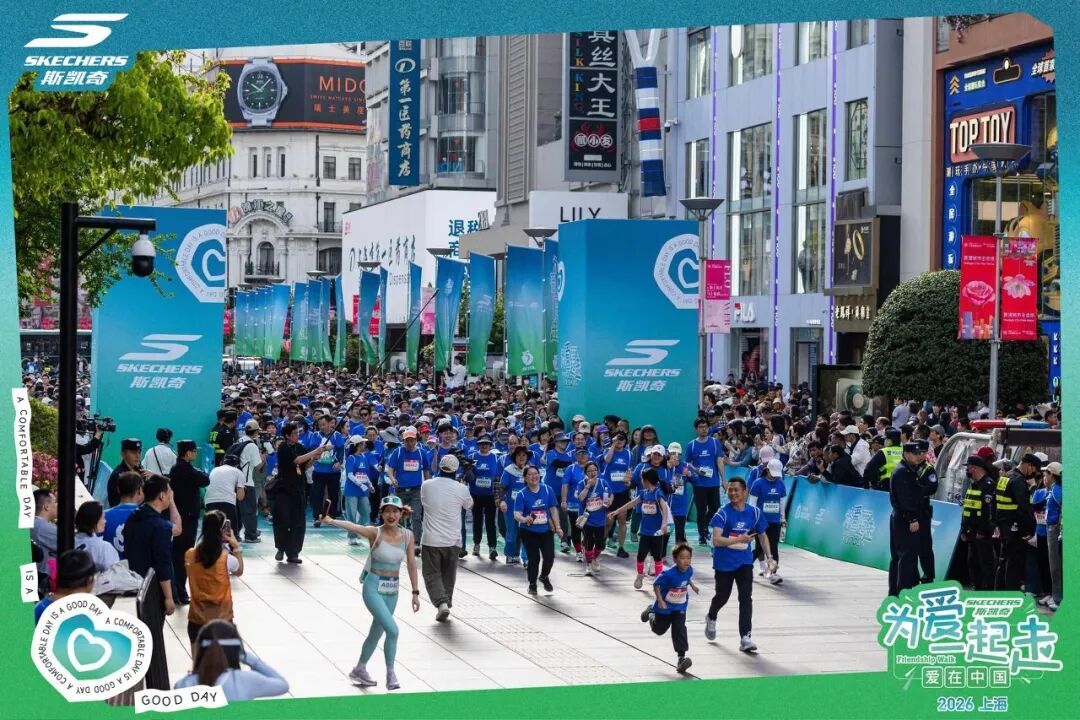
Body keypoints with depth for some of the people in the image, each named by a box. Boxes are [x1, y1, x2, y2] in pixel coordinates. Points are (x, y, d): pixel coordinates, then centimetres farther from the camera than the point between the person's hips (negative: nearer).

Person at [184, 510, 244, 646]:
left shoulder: (190, 555, -8)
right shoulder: (226, 559, -15)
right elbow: (239, 572, 5)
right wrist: (236, 547, 2)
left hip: (197, 619, 2)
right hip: (222, 619, -2)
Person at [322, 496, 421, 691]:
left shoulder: (407, 536, -1)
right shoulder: (375, 533, -13)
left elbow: (411, 564, 6)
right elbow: (353, 527, -30)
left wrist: (415, 592, 8)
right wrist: (332, 521, -47)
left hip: (392, 591, 5)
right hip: (374, 588, -5)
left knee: (377, 632, 16)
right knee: (392, 630, -18)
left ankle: (359, 670, 34)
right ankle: (390, 675, -6)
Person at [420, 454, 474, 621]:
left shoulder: (426, 486, -6)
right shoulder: (461, 489, -8)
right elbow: (469, 505, 12)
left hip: (430, 540, -1)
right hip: (452, 541, 1)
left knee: (432, 574, 3)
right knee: (448, 575, 18)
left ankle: (441, 603, -17)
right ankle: (446, 602, 22)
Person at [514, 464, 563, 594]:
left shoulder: (547, 490, -2)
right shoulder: (522, 494, -10)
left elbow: (553, 509, 4)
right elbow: (517, 514, -18)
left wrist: (558, 527, 2)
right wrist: (524, 519, -40)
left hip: (546, 530, 2)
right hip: (529, 532, -2)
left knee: (550, 557, -3)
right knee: (533, 558, 0)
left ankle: (544, 576, 28)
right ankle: (532, 584, 22)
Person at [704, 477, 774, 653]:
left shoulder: (755, 513, -3)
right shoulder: (723, 513, -15)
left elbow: (763, 535, 12)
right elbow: (716, 540, -24)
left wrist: (769, 556, 3)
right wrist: (739, 539, -33)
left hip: (744, 561, 2)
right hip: (724, 563, -2)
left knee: (746, 598, -11)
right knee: (722, 596, 14)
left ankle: (745, 638, -13)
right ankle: (711, 618, 47)